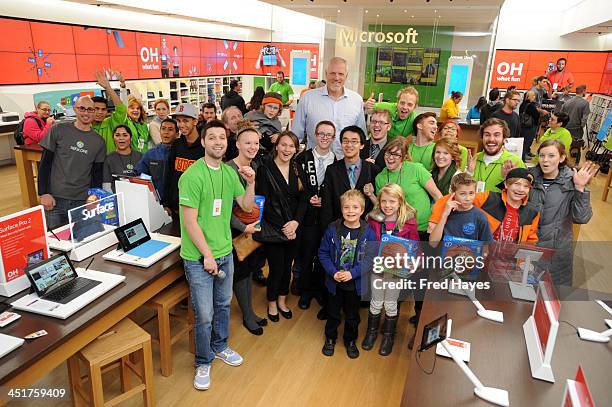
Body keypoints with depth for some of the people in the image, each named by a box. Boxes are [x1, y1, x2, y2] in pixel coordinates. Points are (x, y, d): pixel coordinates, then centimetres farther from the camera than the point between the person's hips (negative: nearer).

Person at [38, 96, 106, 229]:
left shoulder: (99, 142, 7)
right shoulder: (58, 130, 1)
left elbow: (97, 175, 9)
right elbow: (45, 163, 1)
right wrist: (44, 193, -7)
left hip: (83, 201, 1)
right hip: (55, 199, -1)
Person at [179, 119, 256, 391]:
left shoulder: (230, 172, 5)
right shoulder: (192, 175, -16)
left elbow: (247, 207, 10)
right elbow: (190, 222, -18)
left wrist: (251, 182, -6)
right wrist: (207, 255, -17)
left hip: (225, 252, 6)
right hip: (199, 258, -6)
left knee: (223, 305, 21)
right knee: (205, 315, 5)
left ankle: (219, 346, 44)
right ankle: (203, 362, 28)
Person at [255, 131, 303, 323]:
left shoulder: (297, 170, 6)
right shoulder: (265, 169, -10)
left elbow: (302, 199, 4)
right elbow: (264, 203, -13)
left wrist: (295, 222, -12)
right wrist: (282, 227, -15)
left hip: (293, 229, 5)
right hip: (273, 230, -4)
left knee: (287, 266, 14)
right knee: (276, 268, 3)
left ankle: (282, 301, 36)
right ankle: (272, 304, 27)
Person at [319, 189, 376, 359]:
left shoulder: (367, 232, -13)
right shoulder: (333, 229, -12)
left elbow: (370, 258, -13)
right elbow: (323, 252, -6)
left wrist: (352, 273, -22)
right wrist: (333, 272, -18)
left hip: (355, 283, 0)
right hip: (334, 281, 0)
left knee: (352, 315, 19)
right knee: (333, 313, 19)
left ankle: (350, 340, 42)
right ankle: (330, 338, 42)